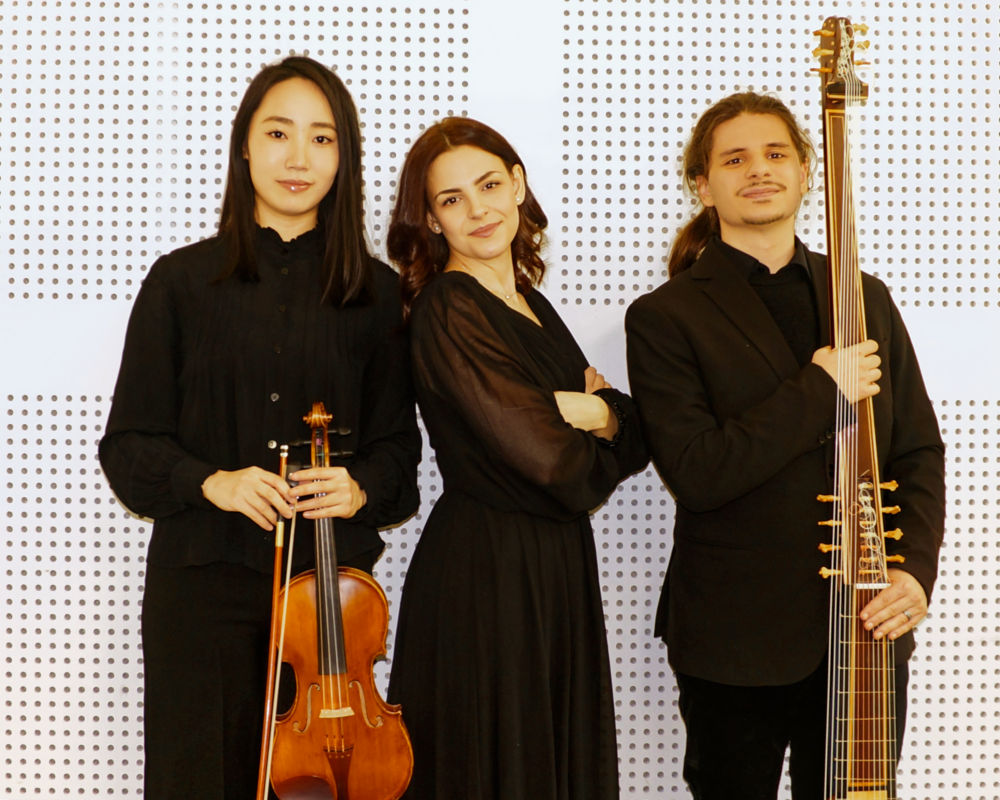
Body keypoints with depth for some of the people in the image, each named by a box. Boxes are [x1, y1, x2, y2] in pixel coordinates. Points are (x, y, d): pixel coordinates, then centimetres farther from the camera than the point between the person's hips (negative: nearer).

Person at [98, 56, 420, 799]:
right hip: (202, 579, -1)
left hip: (331, 578, 1)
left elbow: (396, 442, 8)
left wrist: (361, 488, -12)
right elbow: (130, 444, 2)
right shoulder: (183, 281, 2)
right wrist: (208, 481, -15)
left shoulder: (376, 292, 5)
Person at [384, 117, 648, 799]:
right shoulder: (447, 313, -15)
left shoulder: (530, 303, 10)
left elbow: (638, 431, 8)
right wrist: (599, 416, -3)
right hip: (484, 579, -8)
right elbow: (548, 457, -23)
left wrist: (599, 411, -13)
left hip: (557, 571, 8)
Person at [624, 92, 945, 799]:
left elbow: (919, 451, 7)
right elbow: (696, 472, -17)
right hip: (735, 641, -3)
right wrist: (819, 389, -18)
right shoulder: (665, 317, -6)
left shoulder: (867, 299, 9)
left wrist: (914, 566, -9)